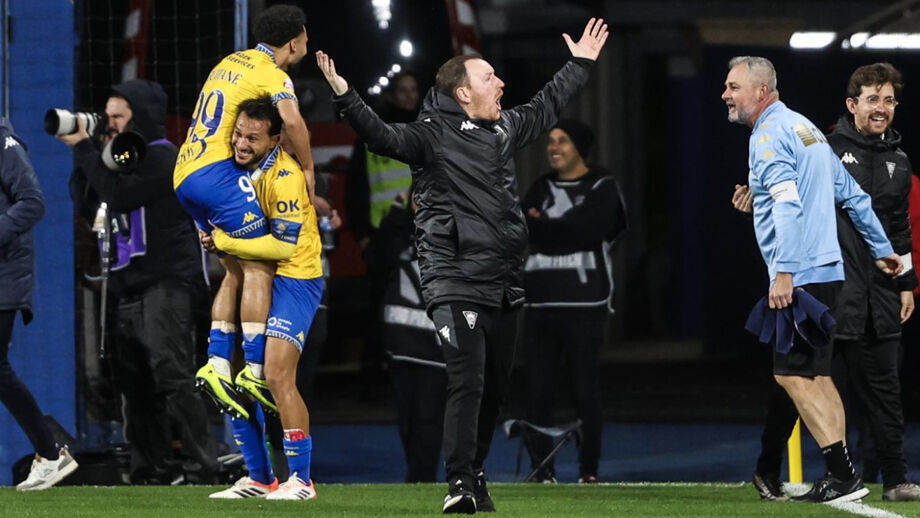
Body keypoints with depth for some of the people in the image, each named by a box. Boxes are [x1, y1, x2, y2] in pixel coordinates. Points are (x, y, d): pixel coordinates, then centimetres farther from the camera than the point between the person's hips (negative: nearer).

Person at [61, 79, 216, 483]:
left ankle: (208, 464, -19)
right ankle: (149, 472, 8)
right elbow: (88, 206, 17)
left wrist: (85, 149, -11)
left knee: (172, 379, -18)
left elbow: (119, 194, -19)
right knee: (136, 386, 6)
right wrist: (85, 154, 7)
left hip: (165, 285, -9)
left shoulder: (162, 157, -6)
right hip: (130, 289, 9)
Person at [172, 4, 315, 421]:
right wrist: (307, 168, -10)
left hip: (185, 175, 9)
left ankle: (217, 364, 5)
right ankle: (254, 371, -15)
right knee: (258, 269, -8)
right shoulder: (272, 74, -5)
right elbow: (292, 121, -24)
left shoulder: (230, 63, 22)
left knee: (237, 270, 14)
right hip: (216, 172, -9)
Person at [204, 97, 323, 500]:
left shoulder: (284, 177, -21)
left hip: (293, 278, -8)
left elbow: (284, 246, -24)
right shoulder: (237, 165, 3)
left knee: (277, 376, -17)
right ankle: (259, 478, 15)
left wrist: (225, 242, -18)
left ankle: (300, 480, -9)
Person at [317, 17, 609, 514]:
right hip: (456, 282, -8)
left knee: (495, 385, 11)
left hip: (503, 285, 8)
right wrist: (346, 98, -38)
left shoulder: (503, 128, 15)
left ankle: (475, 471, 23)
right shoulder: (433, 135, -8)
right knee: (466, 381, -14)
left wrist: (580, 64, 43)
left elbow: (544, 108, 33)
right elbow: (385, 137, -23)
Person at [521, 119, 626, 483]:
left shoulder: (602, 188, 2)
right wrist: (559, 231, -13)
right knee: (538, 389, -1)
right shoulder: (541, 188, 17)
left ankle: (589, 469, 4)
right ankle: (541, 468, 4)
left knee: (584, 390, -3)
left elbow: (583, 230, -14)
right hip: (540, 301, 4)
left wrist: (539, 226, -6)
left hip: (583, 303, -4)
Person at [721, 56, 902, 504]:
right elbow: (852, 195, 24)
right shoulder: (805, 128, 19)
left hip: (799, 278, -10)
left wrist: (783, 272, -28)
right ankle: (840, 477, 10)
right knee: (813, 374, 12)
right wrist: (882, 249, 32)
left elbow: (788, 204, -24)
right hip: (827, 272, 10)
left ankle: (843, 475, -15)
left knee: (792, 374, -10)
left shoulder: (769, 134, -11)